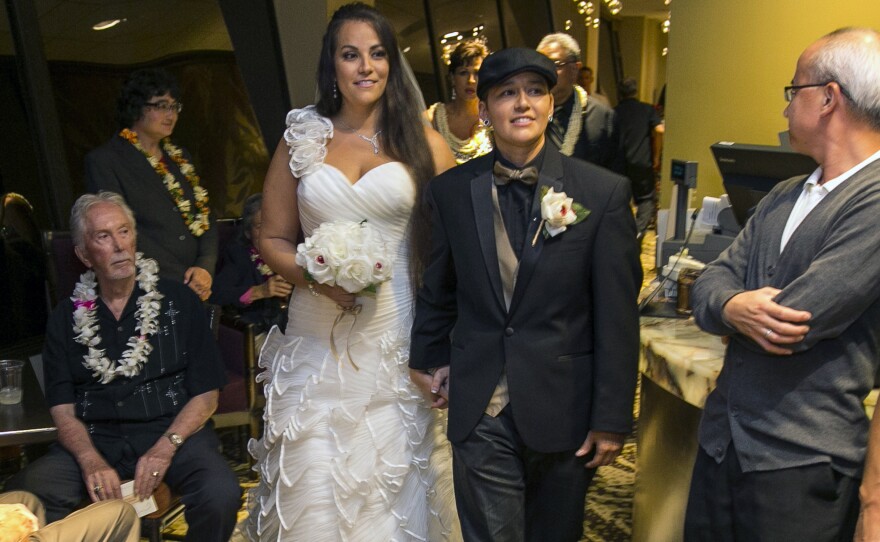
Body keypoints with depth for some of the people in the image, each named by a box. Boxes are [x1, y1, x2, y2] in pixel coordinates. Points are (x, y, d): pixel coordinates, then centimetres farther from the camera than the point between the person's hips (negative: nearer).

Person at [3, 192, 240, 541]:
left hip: (173, 432, -1)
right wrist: (91, 461, -13)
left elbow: (205, 396, 3)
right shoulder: (67, 317, 12)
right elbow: (62, 408, 7)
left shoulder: (178, 301, 6)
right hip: (94, 439, 2)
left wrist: (166, 447, -13)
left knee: (221, 496, -31)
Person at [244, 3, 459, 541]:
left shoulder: (425, 142, 3)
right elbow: (273, 238, 11)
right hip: (318, 340, 1)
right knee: (316, 484, 5)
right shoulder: (300, 140, 7)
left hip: (400, 339, -1)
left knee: (399, 483, 7)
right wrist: (312, 276, -10)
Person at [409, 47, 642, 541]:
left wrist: (612, 418, -7)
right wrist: (429, 357, 16)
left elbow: (617, 316, -7)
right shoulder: (451, 191, 0)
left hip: (566, 409, 0)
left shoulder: (604, 193, -8)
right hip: (480, 413, 1)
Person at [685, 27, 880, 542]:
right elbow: (709, 284, 4)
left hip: (801, 460, -7)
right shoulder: (784, 196, 11)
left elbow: (795, 320, -23)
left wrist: (731, 307, -3)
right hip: (721, 438, 7)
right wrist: (734, 309, -19)